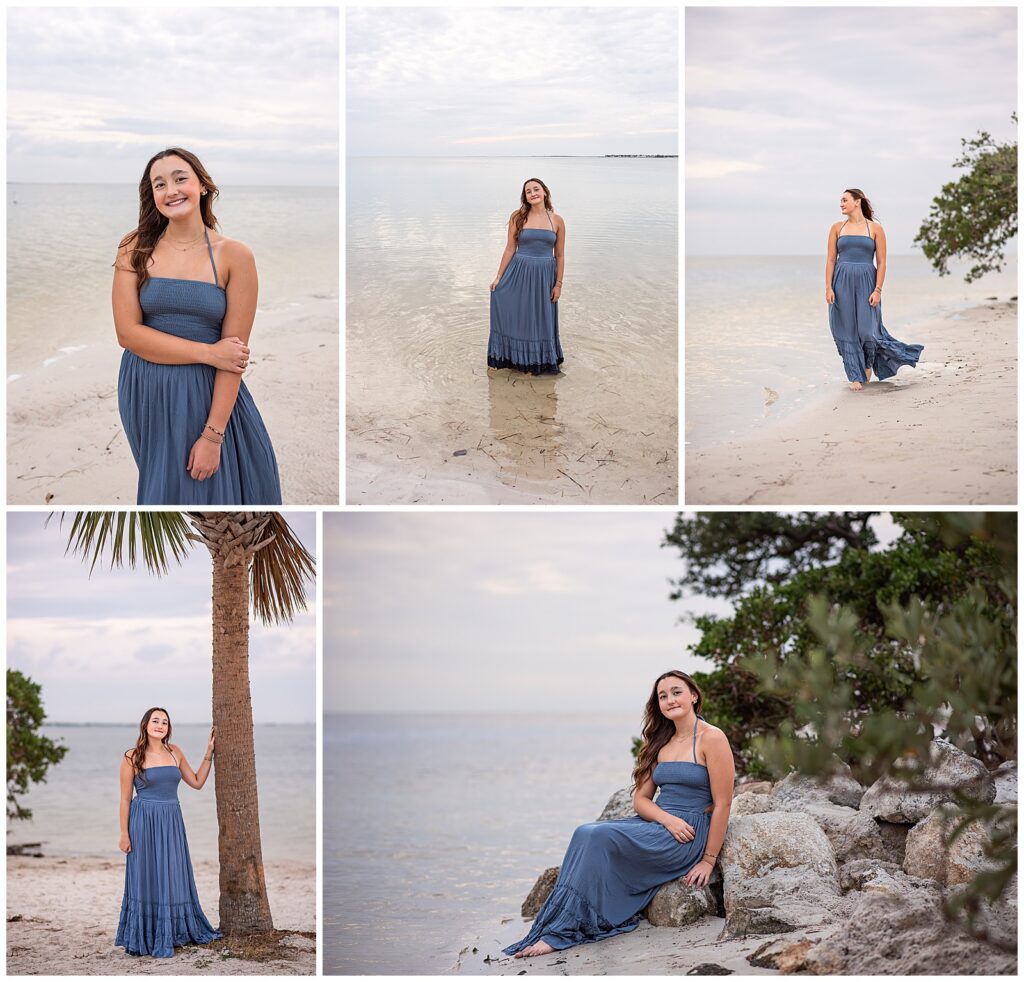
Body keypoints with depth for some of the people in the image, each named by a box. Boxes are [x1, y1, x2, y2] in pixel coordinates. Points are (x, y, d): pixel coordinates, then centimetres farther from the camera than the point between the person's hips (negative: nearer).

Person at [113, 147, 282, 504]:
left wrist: (213, 435, -14)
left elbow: (234, 350, -10)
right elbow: (127, 332, -8)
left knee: (211, 486, 9)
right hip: (147, 394, 1)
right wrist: (208, 352, -17)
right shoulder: (136, 248, -2)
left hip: (209, 395, -1)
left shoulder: (234, 256, -7)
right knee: (164, 491, 15)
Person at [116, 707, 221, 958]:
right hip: (144, 823, -4)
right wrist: (124, 834, -7)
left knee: (174, 878, 10)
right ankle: (144, 938, 14)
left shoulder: (175, 752, 7)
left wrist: (209, 752, 6)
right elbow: (125, 798, -4)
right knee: (146, 879, 3)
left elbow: (197, 782, 12)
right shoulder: (132, 757, -5)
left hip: (172, 823, 4)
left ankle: (175, 932, 25)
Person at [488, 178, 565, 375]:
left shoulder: (557, 221, 0)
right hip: (519, 273, -1)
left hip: (544, 277, 1)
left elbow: (559, 255, 4)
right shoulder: (518, 217, -2)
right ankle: (515, 358, 21)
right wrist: (499, 276, -3)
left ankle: (540, 361, 25)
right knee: (515, 318, 4)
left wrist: (558, 284, 0)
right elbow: (510, 249, 0)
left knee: (541, 320, 10)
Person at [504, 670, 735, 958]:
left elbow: (722, 804, -9)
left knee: (599, 837, -26)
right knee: (585, 833, -20)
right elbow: (641, 798, 12)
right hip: (656, 824, 7)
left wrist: (708, 860, -12)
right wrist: (669, 820, -10)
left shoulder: (712, 738, -6)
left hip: (690, 834, -7)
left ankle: (561, 933, -25)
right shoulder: (661, 743, 17)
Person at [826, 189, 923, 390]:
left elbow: (881, 262, 0)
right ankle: (856, 377, 10)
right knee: (847, 331, 0)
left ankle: (869, 362, 26)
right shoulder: (837, 228, 8)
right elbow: (830, 259, 6)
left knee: (867, 329, -6)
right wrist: (828, 288, -4)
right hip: (842, 283, 2)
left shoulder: (875, 228, 2)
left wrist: (877, 290, -9)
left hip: (866, 283, -2)